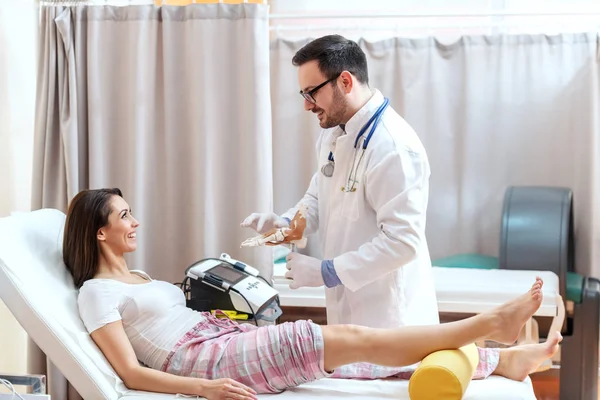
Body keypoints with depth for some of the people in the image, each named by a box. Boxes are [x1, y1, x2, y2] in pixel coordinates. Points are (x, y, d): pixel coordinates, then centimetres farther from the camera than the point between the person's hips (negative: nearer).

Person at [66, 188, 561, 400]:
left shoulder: (136, 276, 23)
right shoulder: (97, 292, -4)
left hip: (224, 337, 9)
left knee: (347, 345, -6)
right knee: (346, 339, -17)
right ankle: (491, 322, -17)